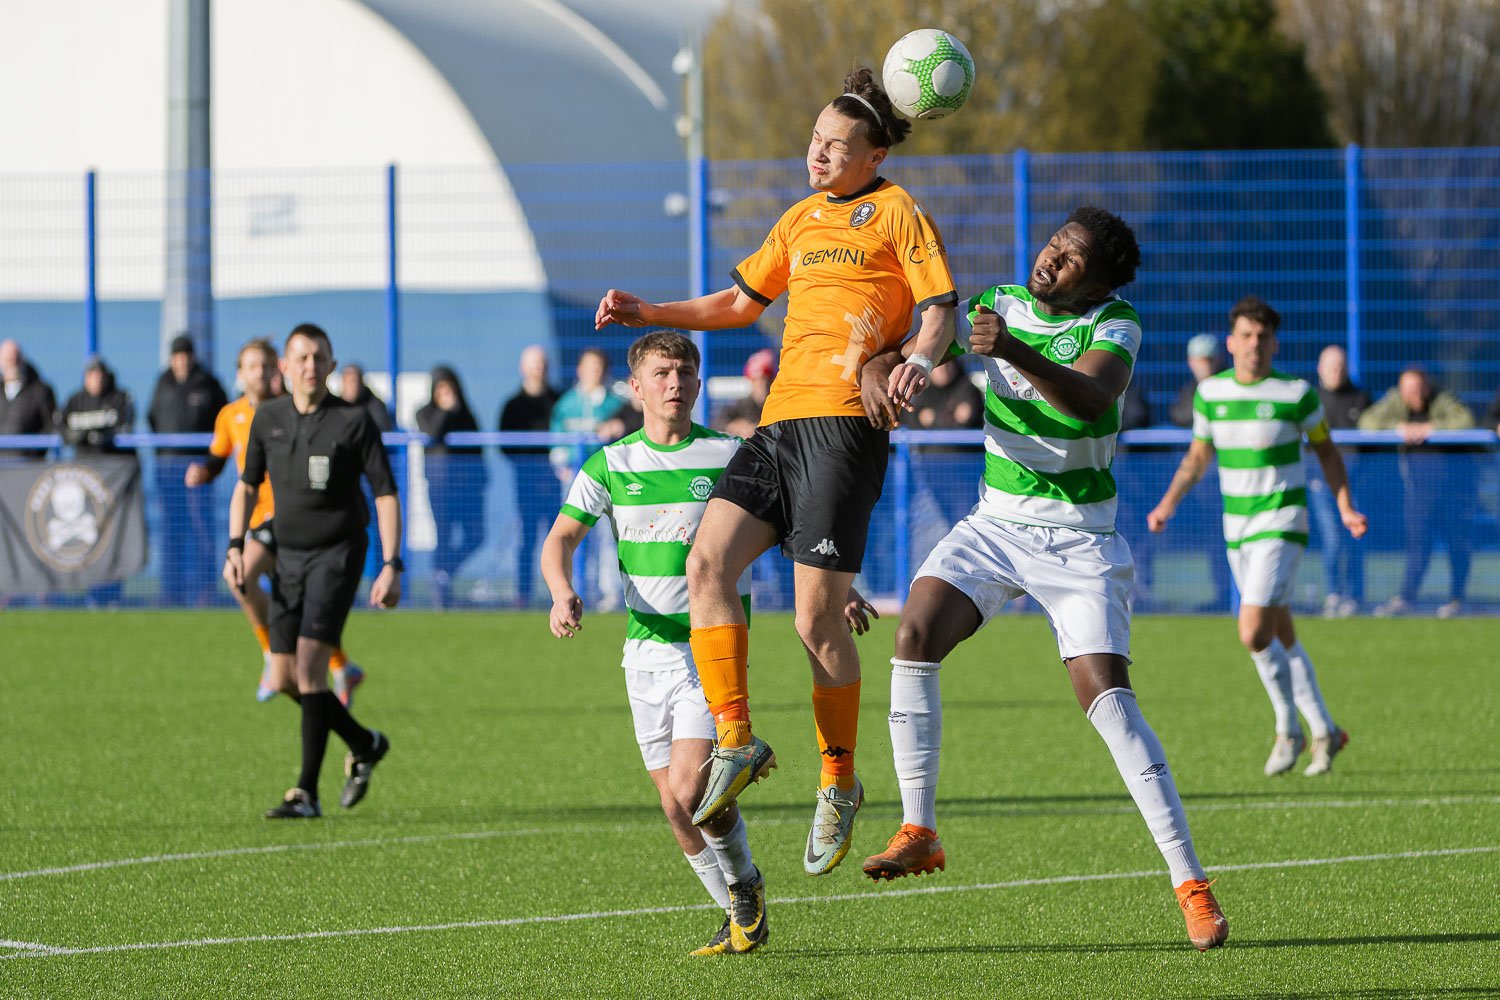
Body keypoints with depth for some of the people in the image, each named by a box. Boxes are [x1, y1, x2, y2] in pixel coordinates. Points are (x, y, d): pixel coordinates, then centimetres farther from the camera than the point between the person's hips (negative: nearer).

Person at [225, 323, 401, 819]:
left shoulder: (354, 421, -10)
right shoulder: (268, 418, 4)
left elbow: (386, 493, -8)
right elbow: (247, 485, 15)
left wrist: (391, 566, -15)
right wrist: (235, 546, 1)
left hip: (337, 554, -6)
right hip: (288, 555, 6)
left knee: (309, 664, -18)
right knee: (285, 678, 6)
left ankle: (306, 793, -14)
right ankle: (364, 744, 30)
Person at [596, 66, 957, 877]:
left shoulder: (895, 214, 4)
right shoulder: (802, 220, 24)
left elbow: (939, 310, -3)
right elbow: (740, 302, 34)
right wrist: (647, 314, 24)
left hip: (845, 422, -7)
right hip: (780, 420, 7)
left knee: (817, 616, -9)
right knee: (706, 565, -12)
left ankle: (840, 784, 4)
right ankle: (735, 741, -8)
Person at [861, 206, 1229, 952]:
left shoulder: (1114, 326, -12)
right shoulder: (998, 307, 0)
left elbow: (1092, 396, -33)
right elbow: (897, 356, 2)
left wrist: (1016, 355, -50)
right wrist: (882, 375, -24)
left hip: (1078, 540, -4)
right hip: (995, 525, 4)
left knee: (1106, 696, -17)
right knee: (915, 636, -19)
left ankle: (1191, 884, -13)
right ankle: (918, 833, -8)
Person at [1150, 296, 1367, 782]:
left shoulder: (1296, 393, -10)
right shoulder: (1210, 392, 2)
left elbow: (1325, 450, 3)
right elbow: (1197, 456, 14)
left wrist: (1345, 507, -5)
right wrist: (1169, 503, 1)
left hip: (1281, 526, -5)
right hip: (1237, 528, 5)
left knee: (1254, 633, -17)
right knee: (1281, 636, 12)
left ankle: (1288, 729, 2)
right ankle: (1324, 732, 27)